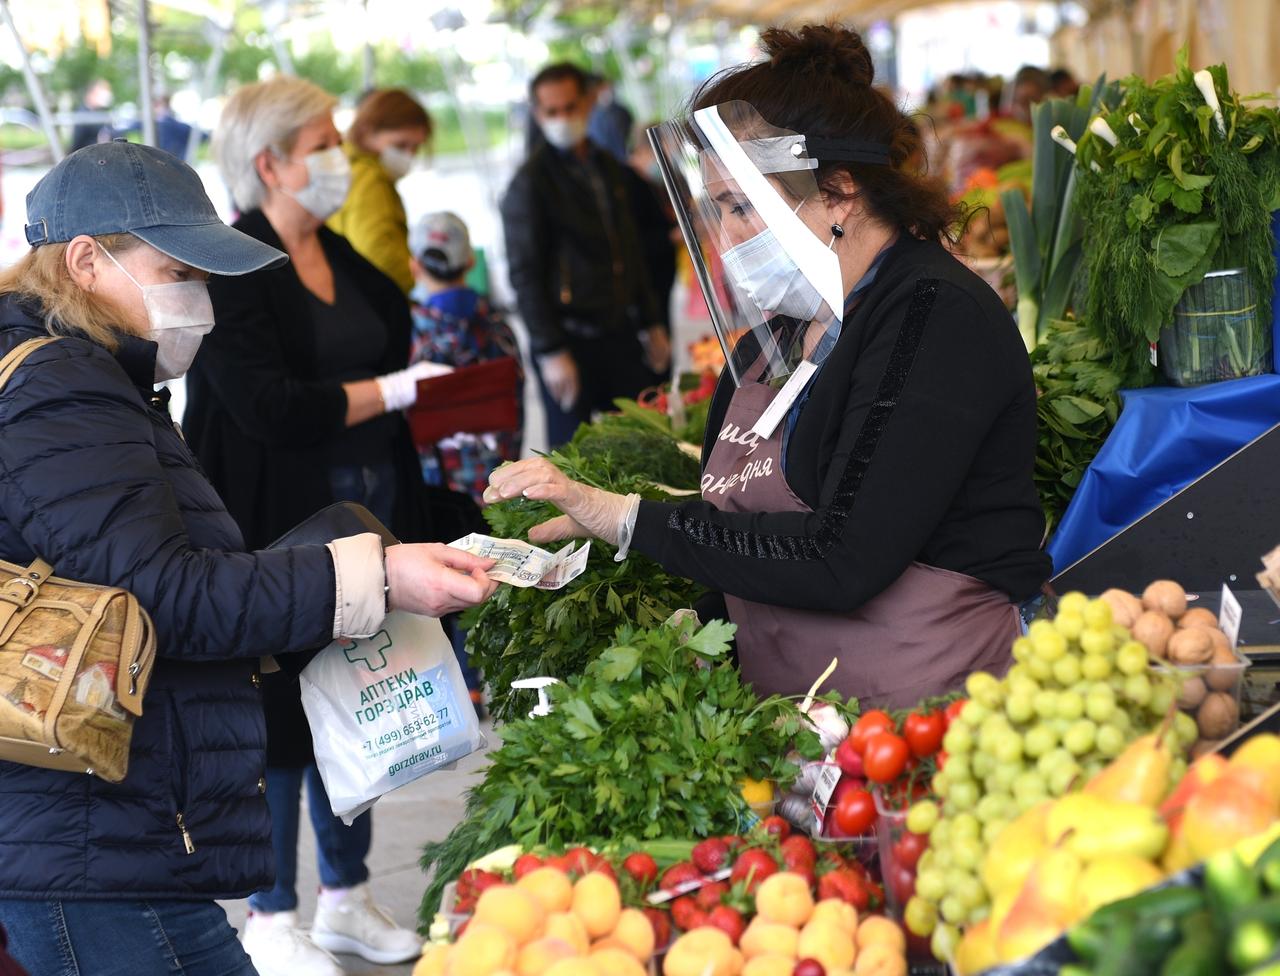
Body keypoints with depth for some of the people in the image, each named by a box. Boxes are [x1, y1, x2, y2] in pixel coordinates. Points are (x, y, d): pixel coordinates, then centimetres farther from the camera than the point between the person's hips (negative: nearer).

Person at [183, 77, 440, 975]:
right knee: (283, 711, 1)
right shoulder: (233, 268, -12)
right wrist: (397, 390, -17)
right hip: (280, 525, -7)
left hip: (368, 513, 7)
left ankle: (346, 899, 28)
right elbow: (268, 403, -21)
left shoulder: (349, 262, 13)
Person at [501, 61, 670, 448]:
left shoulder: (608, 169, 13)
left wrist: (652, 324, 19)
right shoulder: (530, 182, -8)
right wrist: (550, 353, -16)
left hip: (620, 334, 6)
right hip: (570, 341, -6)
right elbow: (525, 275, -11)